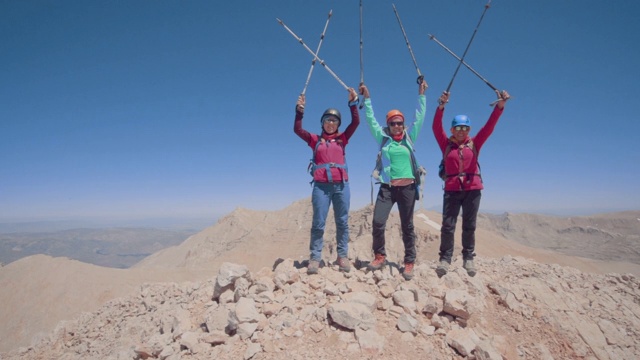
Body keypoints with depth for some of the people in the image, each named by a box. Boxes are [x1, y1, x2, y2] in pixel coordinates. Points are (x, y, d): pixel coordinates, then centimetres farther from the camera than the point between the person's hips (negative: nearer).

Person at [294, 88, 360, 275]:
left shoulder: (342, 138, 13)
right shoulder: (315, 139, 11)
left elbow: (356, 122, 4)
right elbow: (297, 130, 0)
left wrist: (353, 103, -5)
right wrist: (300, 110, -10)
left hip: (341, 185, 1)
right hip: (321, 185, -1)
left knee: (342, 222, 4)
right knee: (318, 223, -2)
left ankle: (342, 256, 12)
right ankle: (315, 258, 3)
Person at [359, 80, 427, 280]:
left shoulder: (409, 137, 7)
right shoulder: (383, 138, 6)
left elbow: (420, 117, 7)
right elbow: (370, 119, 6)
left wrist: (421, 95, 5)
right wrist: (366, 98, 3)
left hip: (407, 187, 1)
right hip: (387, 187, 0)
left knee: (407, 226, 6)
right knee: (378, 222, -10)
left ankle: (409, 262, 16)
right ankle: (380, 256, 11)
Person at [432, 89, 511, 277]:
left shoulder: (474, 144, 7)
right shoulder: (446, 144, 5)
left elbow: (489, 127, -2)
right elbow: (436, 127, -7)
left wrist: (500, 105, -14)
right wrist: (441, 106, -22)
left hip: (472, 189, 1)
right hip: (452, 190, -1)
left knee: (469, 226, 8)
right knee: (447, 225, -5)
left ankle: (468, 258, 18)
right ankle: (445, 259, 1)